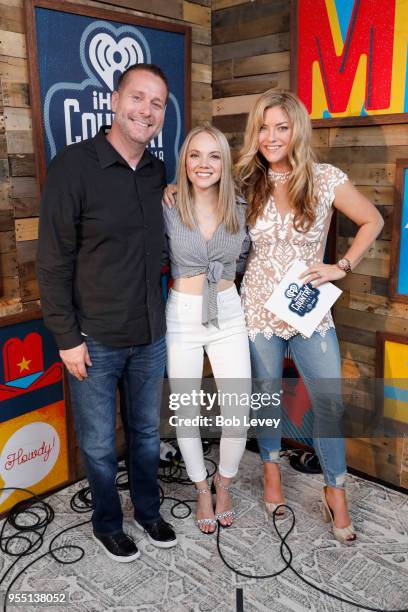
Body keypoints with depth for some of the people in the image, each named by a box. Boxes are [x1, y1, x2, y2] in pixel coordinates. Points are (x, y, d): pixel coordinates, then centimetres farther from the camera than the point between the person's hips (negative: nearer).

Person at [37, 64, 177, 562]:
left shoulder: (158, 172, 3)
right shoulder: (74, 165, -14)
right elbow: (53, 262, -13)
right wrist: (67, 337, -13)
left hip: (150, 336, 5)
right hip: (94, 341, -4)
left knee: (147, 433, 20)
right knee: (99, 443, 13)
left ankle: (148, 511, 43)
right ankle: (107, 524, 37)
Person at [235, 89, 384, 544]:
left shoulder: (326, 179, -7)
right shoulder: (246, 183, -2)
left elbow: (372, 221, 3)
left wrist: (343, 267, -6)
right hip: (259, 309, 1)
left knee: (329, 402, 2)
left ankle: (336, 493, 23)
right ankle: (271, 469, 40)